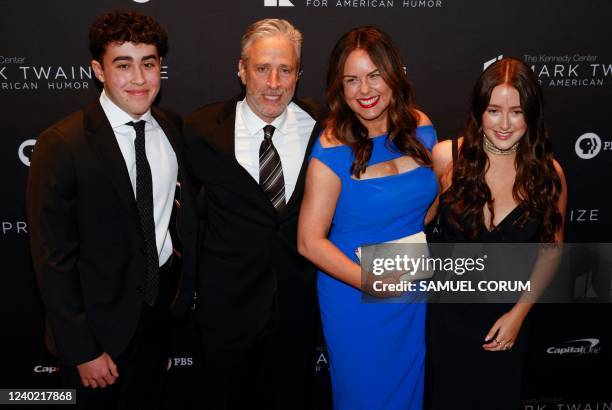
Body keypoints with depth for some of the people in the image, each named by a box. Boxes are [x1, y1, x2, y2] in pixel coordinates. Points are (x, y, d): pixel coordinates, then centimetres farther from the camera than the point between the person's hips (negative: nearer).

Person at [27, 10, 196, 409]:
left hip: (164, 299, 5)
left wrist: (185, 282, 1)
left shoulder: (173, 127, -3)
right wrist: (81, 351, -15)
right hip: (103, 317, -5)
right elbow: (53, 258, -17)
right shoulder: (62, 145, -20)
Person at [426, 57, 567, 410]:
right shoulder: (446, 156, -14)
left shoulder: (548, 172, -10)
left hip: (507, 315, 1)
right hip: (449, 312, -1)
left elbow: (552, 248, 0)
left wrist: (518, 313, -4)